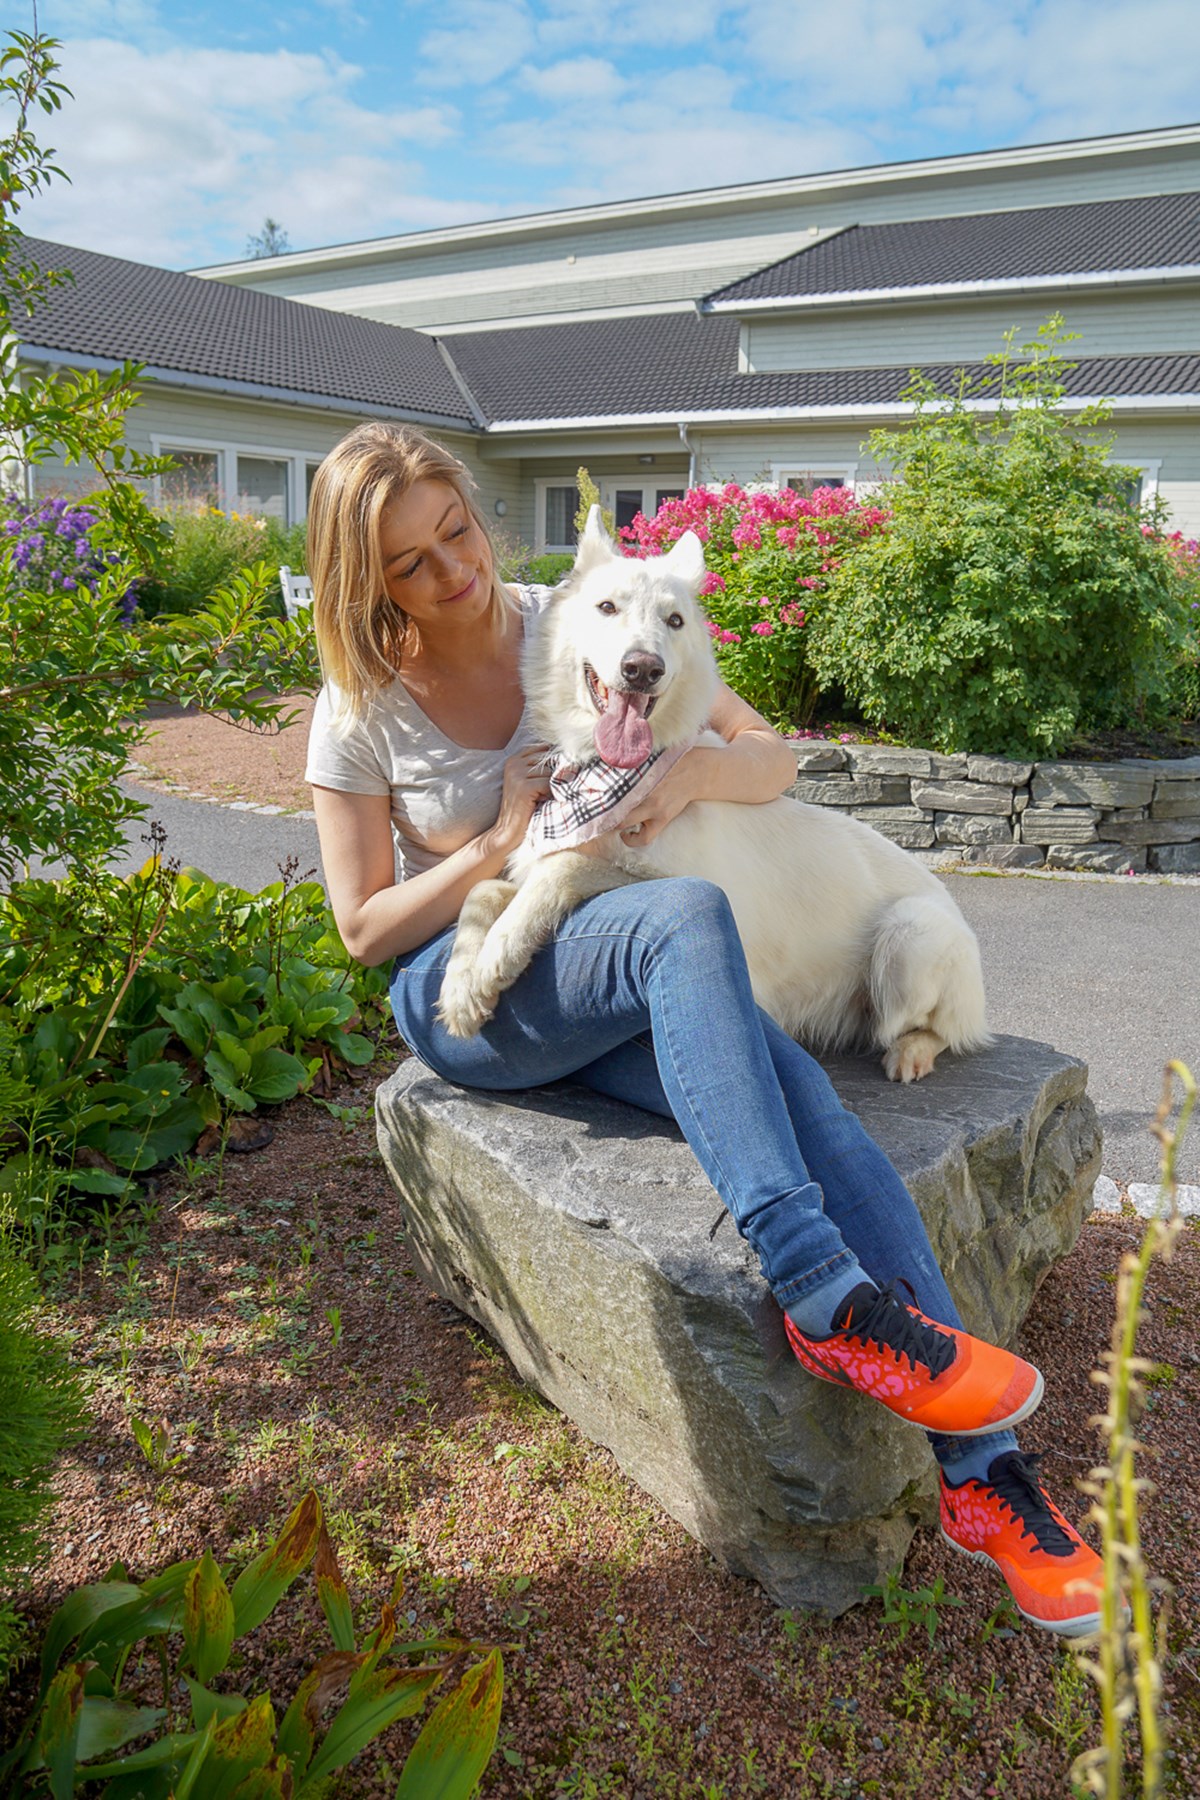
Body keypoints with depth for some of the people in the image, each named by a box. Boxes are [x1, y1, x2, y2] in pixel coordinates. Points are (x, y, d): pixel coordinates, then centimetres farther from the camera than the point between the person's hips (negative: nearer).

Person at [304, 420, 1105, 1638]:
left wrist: (700, 767, -23)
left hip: (614, 981, 3)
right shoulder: (360, 712, -3)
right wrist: (499, 844, -15)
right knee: (689, 914, -35)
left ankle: (982, 1472, -20)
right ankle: (827, 1298, -36)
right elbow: (364, 928, -1)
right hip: (462, 994, -2)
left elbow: (774, 757, 1)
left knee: (809, 1104, -27)